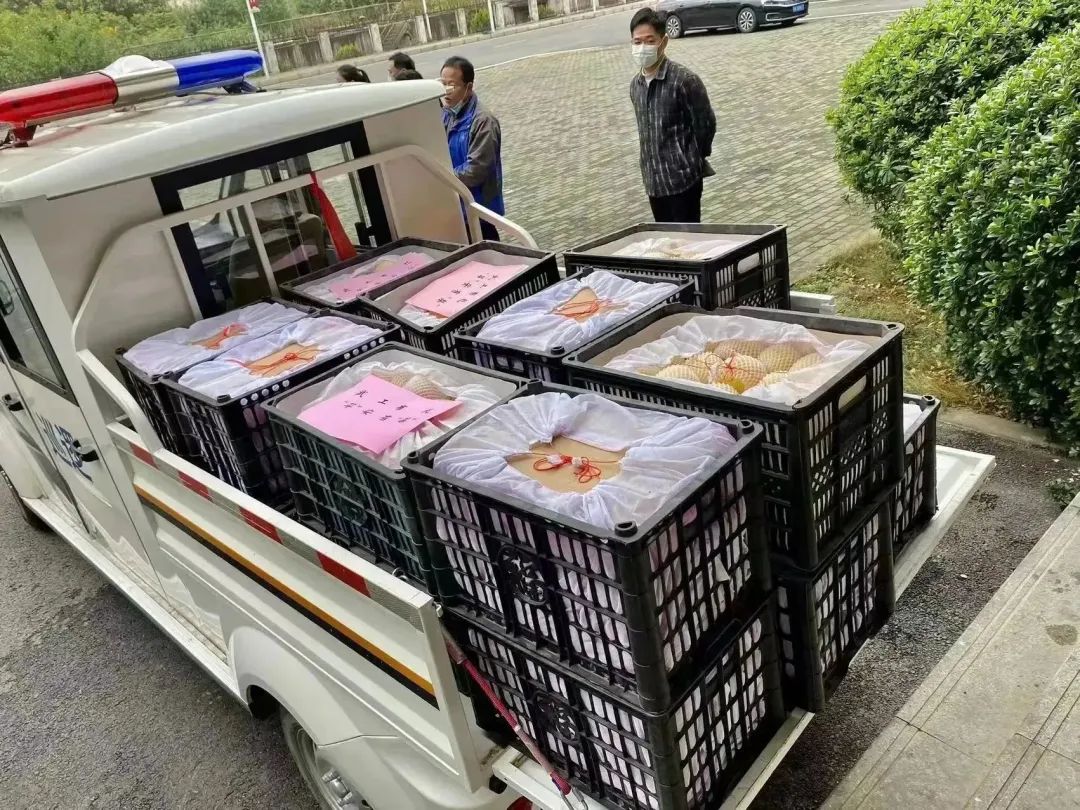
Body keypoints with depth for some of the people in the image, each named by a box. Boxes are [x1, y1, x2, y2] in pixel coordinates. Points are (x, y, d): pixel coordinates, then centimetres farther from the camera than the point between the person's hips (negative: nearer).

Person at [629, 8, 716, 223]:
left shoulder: (685, 80, -13)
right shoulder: (635, 85, 8)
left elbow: (706, 124, -7)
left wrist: (691, 161, 4)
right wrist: (657, 161, 13)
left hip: (683, 178, -6)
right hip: (654, 181, 6)